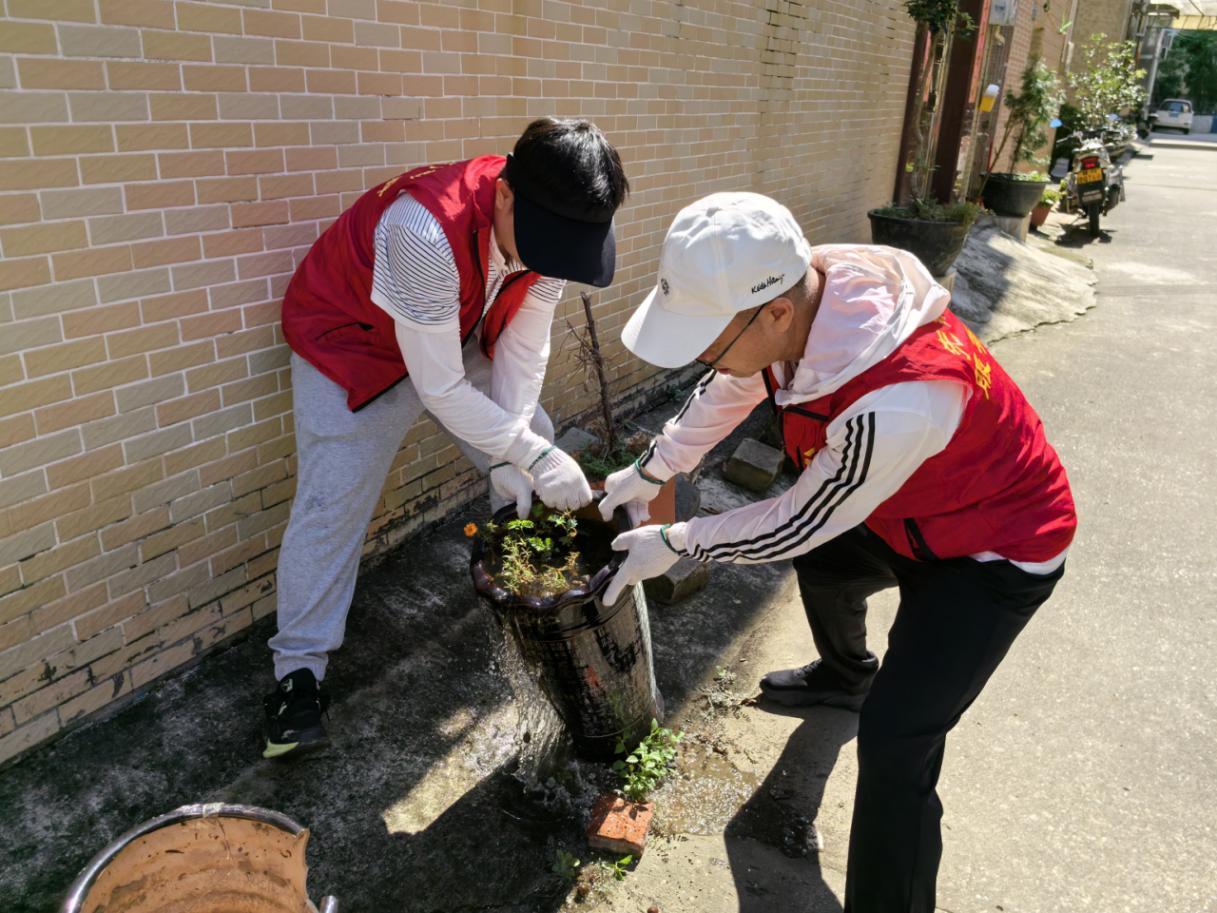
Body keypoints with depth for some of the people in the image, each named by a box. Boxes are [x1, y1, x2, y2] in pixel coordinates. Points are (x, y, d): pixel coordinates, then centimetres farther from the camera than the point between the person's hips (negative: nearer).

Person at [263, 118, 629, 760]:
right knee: (332, 503, -11)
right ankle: (300, 671, 5)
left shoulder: (551, 225, -21)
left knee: (538, 442, 7)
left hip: (459, 337, 7)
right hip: (353, 345, -6)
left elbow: (522, 350, -12)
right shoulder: (428, 232, -42)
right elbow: (440, 389, -34)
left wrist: (514, 454, -18)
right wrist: (530, 454, -31)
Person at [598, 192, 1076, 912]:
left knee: (895, 745, -16)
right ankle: (846, 678, 59)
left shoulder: (896, 402, -44)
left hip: (999, 547, -8)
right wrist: (650, 472, 9)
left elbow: (797, 522, -27)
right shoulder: (795, 300, -20)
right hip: (907, 508, 8)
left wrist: (673, 544, -14)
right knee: (820, 563, 30)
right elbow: (724, 394, 2)